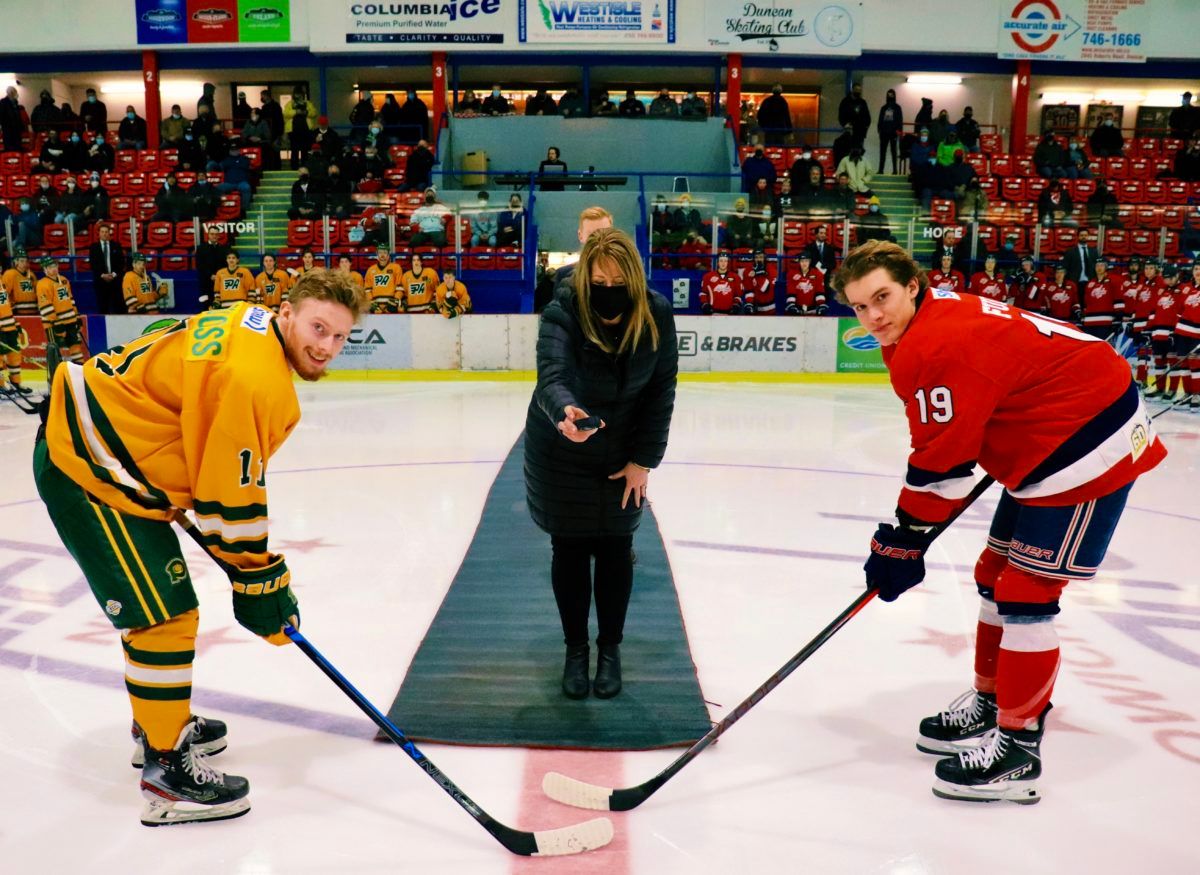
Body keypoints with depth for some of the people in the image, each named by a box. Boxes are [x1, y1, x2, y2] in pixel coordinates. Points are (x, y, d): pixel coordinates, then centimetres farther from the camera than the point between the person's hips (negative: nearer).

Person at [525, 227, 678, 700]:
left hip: (622, 454, 2)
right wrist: (565, 412, -62)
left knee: (615, 549, 8)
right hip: (561, 453, -1)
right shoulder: (561, 312, -25)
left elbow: (662, 390, -9)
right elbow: (551, 376, -39)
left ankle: (610, 650, 28)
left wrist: (643, 460, -9)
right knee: (570, 550, 7)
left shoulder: (656, 315, -17)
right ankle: (576, 649, 27)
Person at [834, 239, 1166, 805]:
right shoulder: (937, 319, 6)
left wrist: (902, 542, -15)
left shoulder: (938, 348, -26)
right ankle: (990, 704, 30)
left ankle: (1017, 746, 2)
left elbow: (940, 463, -23)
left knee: (1026, 593, -8)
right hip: (1049, 442, 11)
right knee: (997, 577, 15)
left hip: (1089, 444, -11)